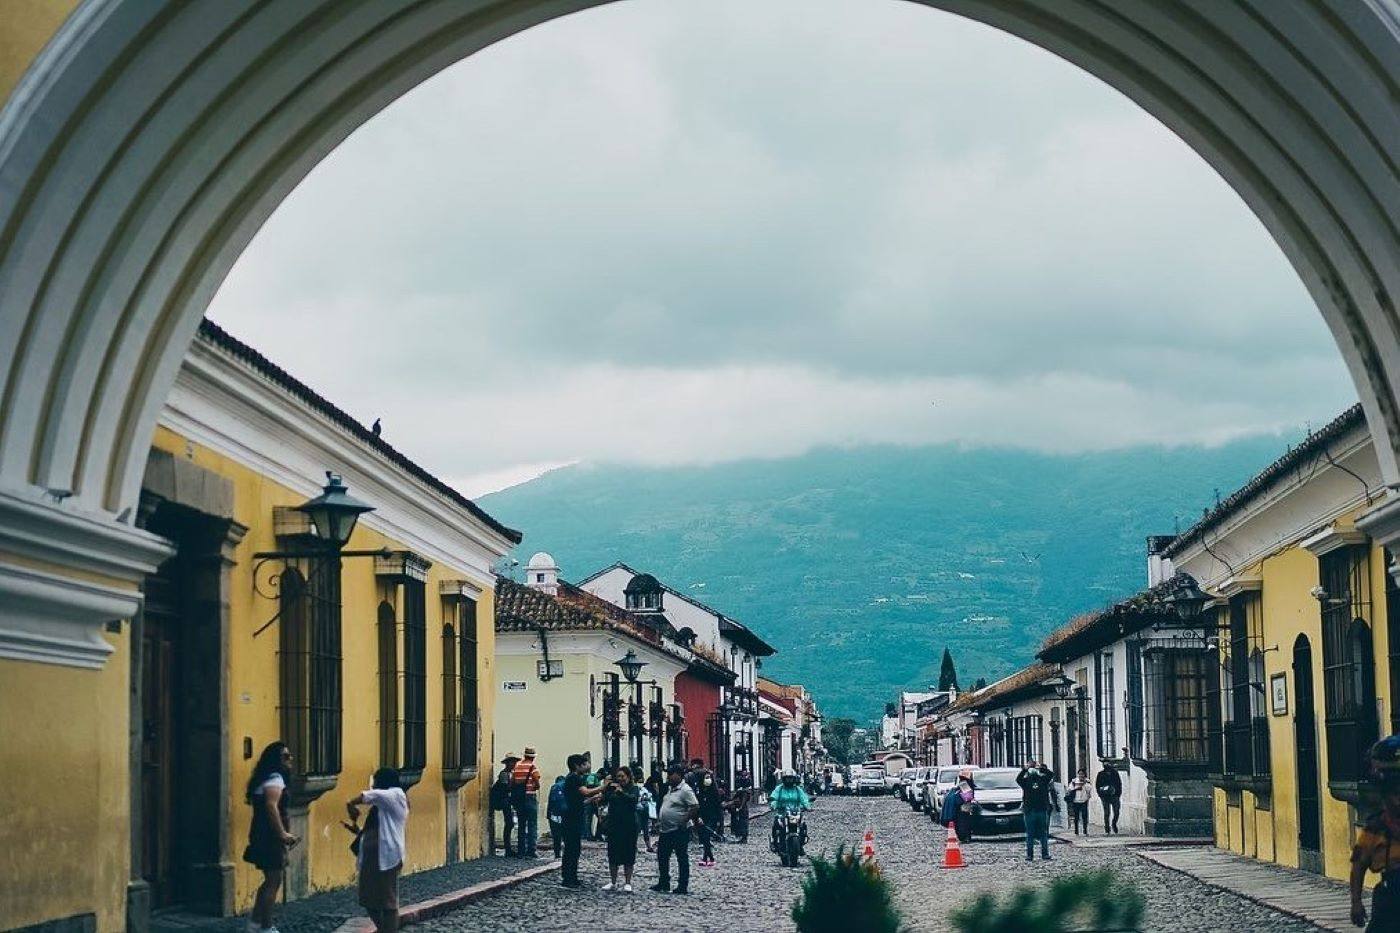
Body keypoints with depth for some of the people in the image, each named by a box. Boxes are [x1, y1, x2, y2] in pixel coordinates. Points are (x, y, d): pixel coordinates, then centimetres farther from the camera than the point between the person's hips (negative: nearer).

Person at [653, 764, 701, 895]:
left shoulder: (685, 790, -16)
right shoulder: (670, 789, 13)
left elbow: (695, 807, -22)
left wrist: (684, 821, -21)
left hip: (679, 831, -10)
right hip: (665, 830, 10)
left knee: (682, 859, 0)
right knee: (662, 857, 14)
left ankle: (683, 886, 4)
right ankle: (664, 883, 25)